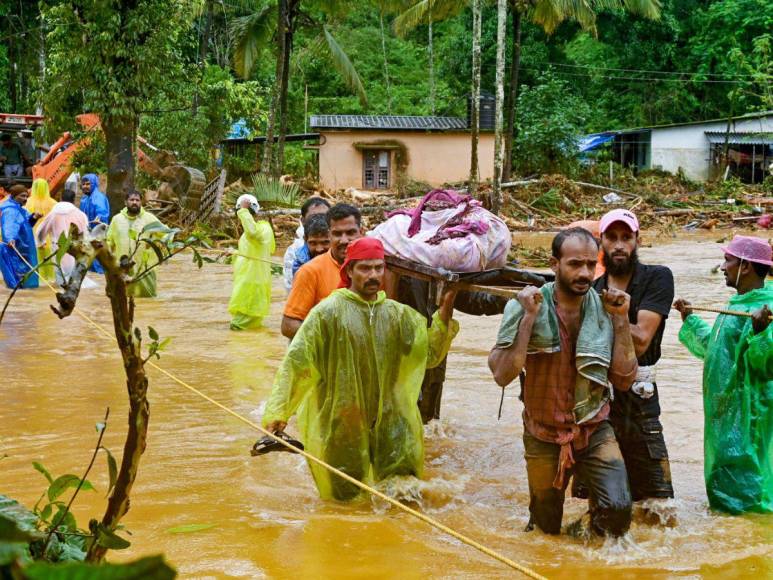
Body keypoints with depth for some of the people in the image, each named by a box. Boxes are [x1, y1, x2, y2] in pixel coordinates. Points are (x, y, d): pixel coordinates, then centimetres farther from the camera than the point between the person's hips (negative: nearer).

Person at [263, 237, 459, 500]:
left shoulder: (397, 313, 6)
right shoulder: (328, 312, -8)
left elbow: (429, 352, 0)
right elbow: (295, 362, -10)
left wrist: (445, 314, -14)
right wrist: (278, 412, -16)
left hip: (387, 420, 3)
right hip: (339, 425, -3)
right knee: (344, 496, 6)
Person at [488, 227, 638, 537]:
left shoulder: (604, 309, -7)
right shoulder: (525, 307, -14)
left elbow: (623, 380, -8)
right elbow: (502, 375, -23)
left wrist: (620, 320, -15)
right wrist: (528, 318, -27)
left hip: (594, 431, 1)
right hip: (544, 437, -1)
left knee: (618, 508, -21)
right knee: (545, 529, 14)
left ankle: (600, 542, 13)